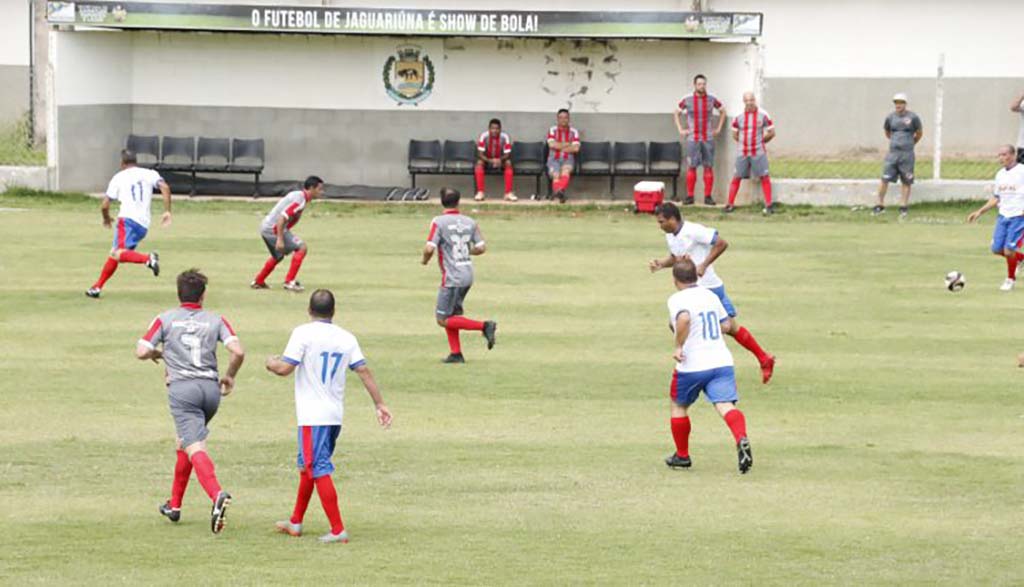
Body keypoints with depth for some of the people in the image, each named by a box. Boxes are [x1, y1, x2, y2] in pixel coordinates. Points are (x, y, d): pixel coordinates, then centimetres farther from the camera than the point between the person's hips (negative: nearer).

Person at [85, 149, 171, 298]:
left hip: (127, 219, -6)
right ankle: (97, 287, 23)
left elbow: (104, 205, 10)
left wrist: (106, 218, 30)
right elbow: (165, 187, -2)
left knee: (119, 253, -24)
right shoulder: (149, 174, 17)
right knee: (114, 255, 18)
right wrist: (167, 211, -3)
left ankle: (148, 259, -47)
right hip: (144, 225, 6)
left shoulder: (119, 177, 11)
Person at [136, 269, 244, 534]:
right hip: (211, 388, 4)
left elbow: (141, 351, -2)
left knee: (195, 448, -16)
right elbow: (238, 351, -4)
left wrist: (156, 353, 21)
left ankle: (217, 495, -42)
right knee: (184, 444, 25)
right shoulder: (216, 320, 9)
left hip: (182, 388, -4)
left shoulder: (166, 319, 4)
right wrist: (229, 377, 13)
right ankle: (174, 505, 33)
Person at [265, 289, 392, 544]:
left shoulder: (303, 333, -9)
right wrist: (380, 404, 3)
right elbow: (364, 371, 1)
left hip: (313, 417, -7)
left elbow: (285, 368, -14)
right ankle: (295, 522, 31)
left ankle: (338, 529, -13)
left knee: (319, 470, -7)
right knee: (308, 467, 21)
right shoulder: (347, 338, 7)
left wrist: (271, 363, 8)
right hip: (336, 415, 7)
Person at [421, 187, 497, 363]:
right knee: (451, 314, 19)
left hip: (452, 278, -7)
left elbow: (430, 248, -18)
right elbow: (481, 248, 5)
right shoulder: (470, 222, 5)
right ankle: (456, 353, 14)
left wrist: (425, 260, 4)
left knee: (443, 320, -2)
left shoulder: (439, 222, -11)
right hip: (468, 276, 7)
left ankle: (484, 326, -13)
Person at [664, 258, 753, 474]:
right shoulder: (710, 296, 13)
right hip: (722, 361, 4)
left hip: (692, 365, -4)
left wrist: (679, 346, -18)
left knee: (678, 406, 20)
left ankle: (682, 455, 29)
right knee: (725, 405, -11)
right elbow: (726, 325, 20)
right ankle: (742, 439, -40)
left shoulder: (677, 300, -7)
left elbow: (684, 319, -28)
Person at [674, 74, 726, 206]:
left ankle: (708, 196, 4)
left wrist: (718, 128, 10)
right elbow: (676, 113, 14)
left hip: (708, 139, 1)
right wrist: (680, 130, 6)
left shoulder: (712, 100, 2)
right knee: (691, 167, -2)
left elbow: (722, 111, 17)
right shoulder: (687, 100, 0)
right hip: (692, 139, -1)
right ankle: (689, 196, 1)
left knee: (708, 167, 0)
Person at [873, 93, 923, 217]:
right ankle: (880, 205, 6)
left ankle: (904, 207, 11)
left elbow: (919, 133, 12)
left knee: (906, 181, 2)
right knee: (885, 179, -3)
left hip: (907, 154, -2)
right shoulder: (890, 117, 5)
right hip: (893, 153, 2)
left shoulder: (912, 117, -2)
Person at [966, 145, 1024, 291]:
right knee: (997, 249, 3)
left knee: (1009, 250, -11)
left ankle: (1011, 279, 15)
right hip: (1003, 216, 7)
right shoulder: (1000, 174, 11)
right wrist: (980, 211, 13)